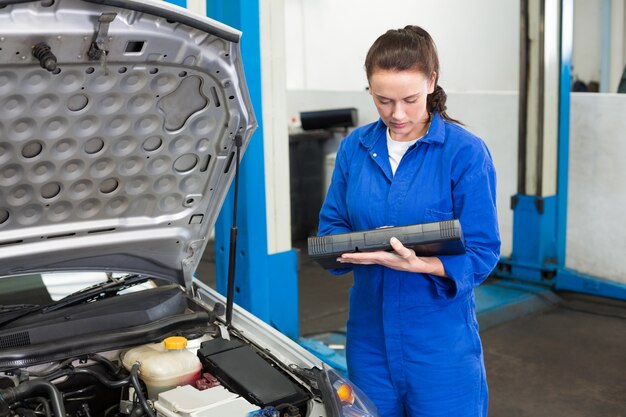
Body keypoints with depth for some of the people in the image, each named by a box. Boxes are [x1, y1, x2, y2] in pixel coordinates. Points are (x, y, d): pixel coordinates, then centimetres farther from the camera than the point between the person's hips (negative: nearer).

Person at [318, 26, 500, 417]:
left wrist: (415, 264, -28)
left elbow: (481, 254, -13)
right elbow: (330, 226, 7)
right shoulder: (354, 147, 3)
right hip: (370, 334, 4)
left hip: (439, 337, -4)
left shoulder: (466, 153, -12)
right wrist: (358, 245, -15)